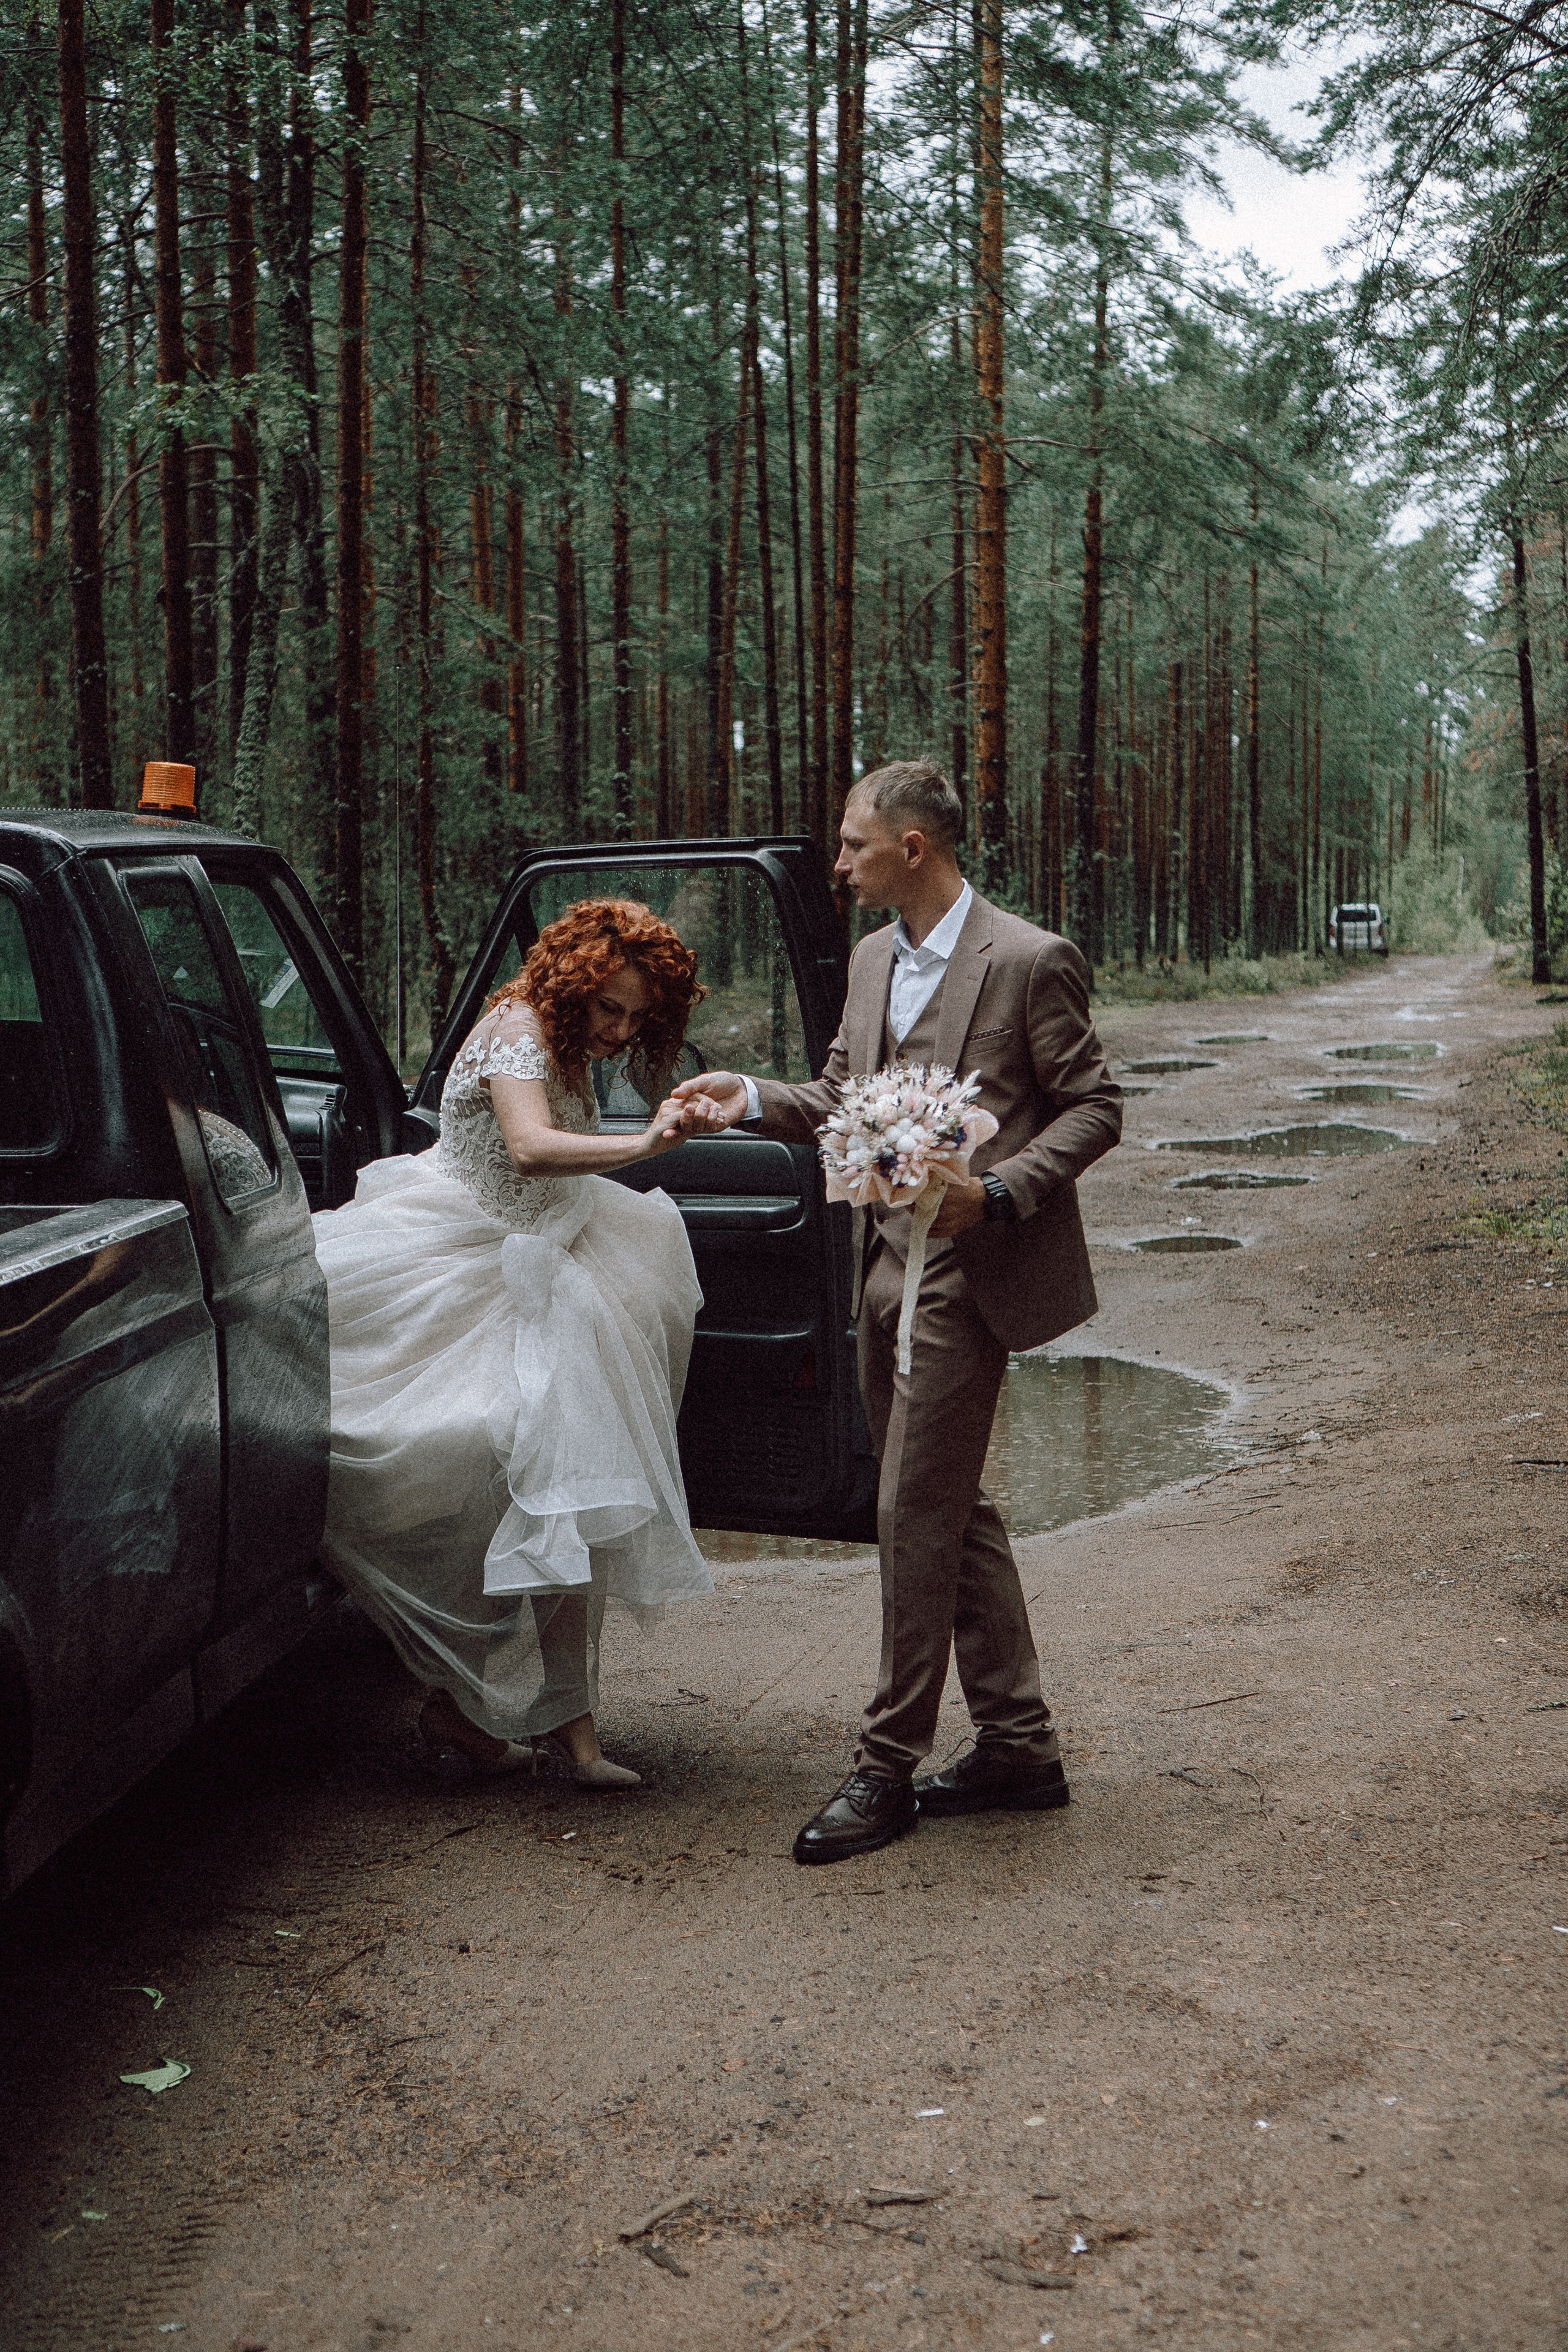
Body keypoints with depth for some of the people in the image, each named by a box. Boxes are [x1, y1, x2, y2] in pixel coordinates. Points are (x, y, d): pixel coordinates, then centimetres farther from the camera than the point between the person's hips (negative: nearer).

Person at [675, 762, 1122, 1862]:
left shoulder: (1029, 962, -11)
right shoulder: (874, 959, 13)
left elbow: (1095, 1107, -8)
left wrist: (998, 1191, -21)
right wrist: (753, 1096, 1)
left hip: (966, 1274, -8)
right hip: (887, 1266, 8)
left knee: (916, 1516, -4)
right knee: (954, 1513, 13)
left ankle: (890, 1767, 7)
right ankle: (1018, 1744, 25)